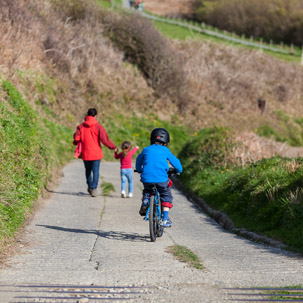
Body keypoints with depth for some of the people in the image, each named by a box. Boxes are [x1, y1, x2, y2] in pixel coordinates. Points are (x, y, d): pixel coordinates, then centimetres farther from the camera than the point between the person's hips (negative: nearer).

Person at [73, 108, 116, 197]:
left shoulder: (81, 126, -1)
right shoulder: (98, 126, -7)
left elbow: (76, 139, -8)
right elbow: (105, 140, -12)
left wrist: (75, 143, 17)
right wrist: (113, 147, 0)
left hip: (85, 153, 3)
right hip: (96, 153, -2)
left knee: (88, 170, 20)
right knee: (95, 171, 1)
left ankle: (90, 187, 33)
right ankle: (94, 189, -11)